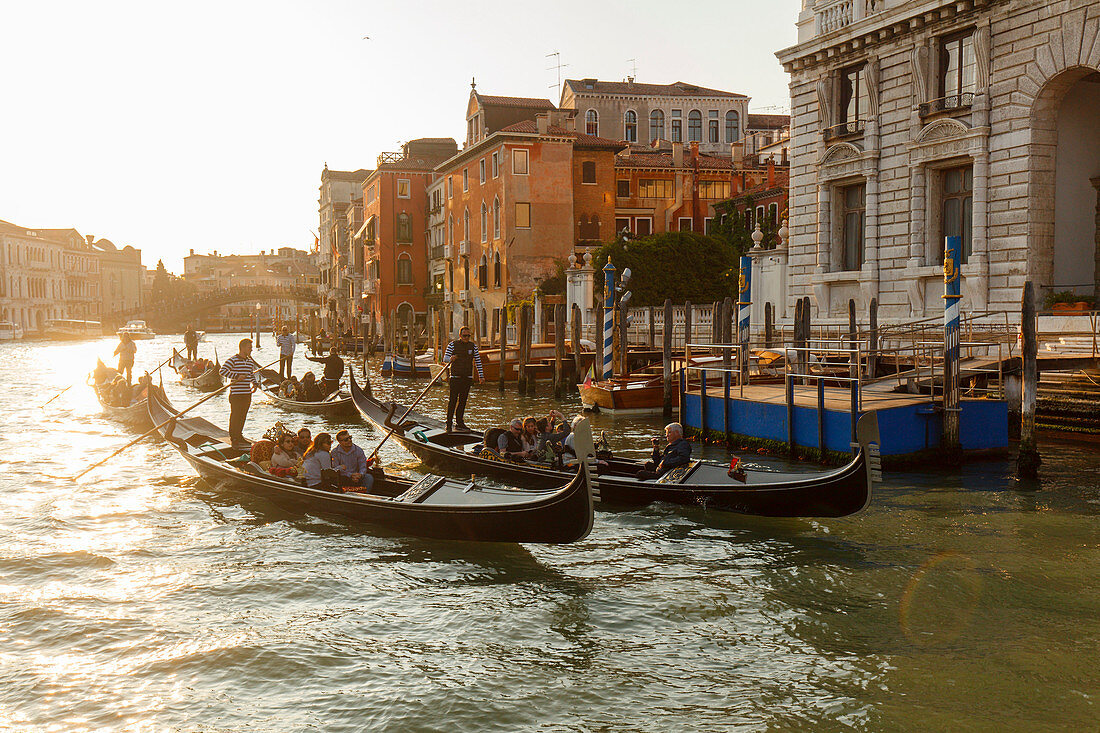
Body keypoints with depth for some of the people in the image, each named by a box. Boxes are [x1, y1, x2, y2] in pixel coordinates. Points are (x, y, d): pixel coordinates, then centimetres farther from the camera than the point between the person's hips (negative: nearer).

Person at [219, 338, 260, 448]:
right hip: (236, 394, -7)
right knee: (235, 416, -4)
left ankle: (239, 436, 24)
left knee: (243, 416, 13)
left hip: (247, 393, 7)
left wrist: (255, 383, 7)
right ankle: (233, 438, 3)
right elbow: (223, 371, -15)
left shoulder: (250, 361, 14)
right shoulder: (232, 360, -10)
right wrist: (237, 376, -19)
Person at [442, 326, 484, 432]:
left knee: (463, 400, 7)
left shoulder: (473, 346, 7)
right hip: (455, 377, -3)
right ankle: (449, 423, -6)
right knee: (452, 400, -7)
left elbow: (478, 361, 10)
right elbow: (445, 359, -3)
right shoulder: (453, 345, -1)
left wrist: (481, 376, 5)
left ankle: (459, 422, 15)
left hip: (467, 378, 3)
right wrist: (450, 358, -26)